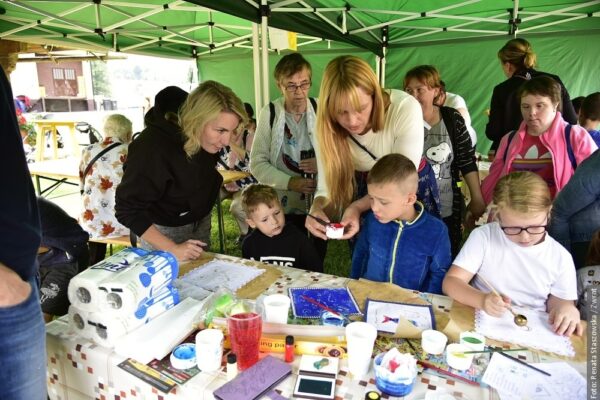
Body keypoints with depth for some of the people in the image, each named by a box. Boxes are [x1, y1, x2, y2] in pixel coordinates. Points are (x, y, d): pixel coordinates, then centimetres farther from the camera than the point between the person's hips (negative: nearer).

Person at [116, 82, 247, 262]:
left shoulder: (206, 137, -17)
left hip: (200, 221, 6)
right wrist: (172, 249, -30)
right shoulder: (152, 147, -35)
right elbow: (128, 210, -27)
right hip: (161, 230, -5)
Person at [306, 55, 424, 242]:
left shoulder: (405, 108, -31)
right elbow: (328, 187, -21)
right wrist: (316, 209, -43)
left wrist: (357, 207, -40)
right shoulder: (327, 128, -22)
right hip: (361, 190, 2)